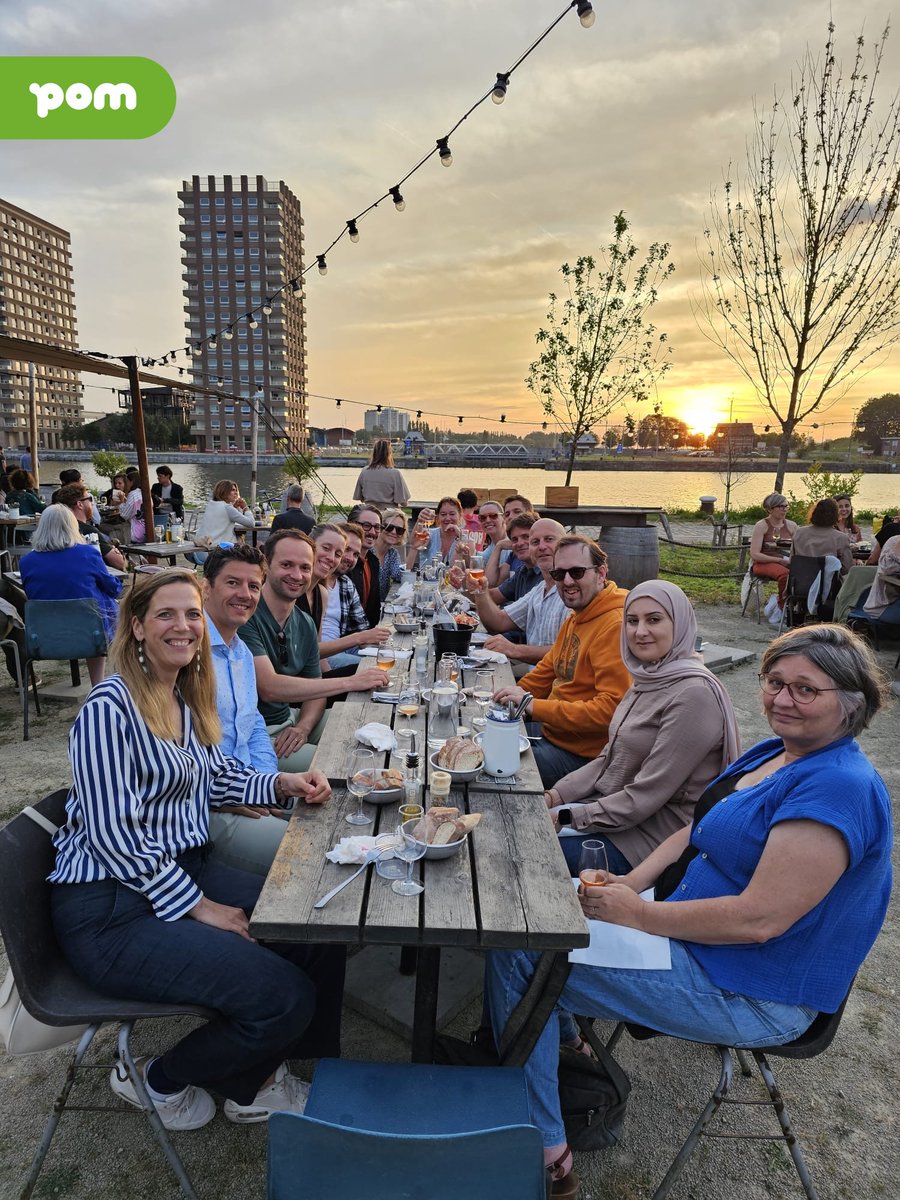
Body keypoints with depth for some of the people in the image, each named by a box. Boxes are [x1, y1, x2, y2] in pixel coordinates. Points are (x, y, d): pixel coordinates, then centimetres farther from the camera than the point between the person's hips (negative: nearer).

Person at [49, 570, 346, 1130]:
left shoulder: (188, 696, 8)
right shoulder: (111, 706, -18)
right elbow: (113, 834, -21)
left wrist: (283, 784, 1)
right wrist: (199, 908, -17)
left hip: (188, 869, 8)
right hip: (111, 908, -8)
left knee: (323, 935, -5)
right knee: (287, 998, -17)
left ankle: (257, 1081, 20)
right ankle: (159, 1080, 13)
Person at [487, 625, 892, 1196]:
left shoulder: (840, 789, -25)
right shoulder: (774, 754, 5)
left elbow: (759, 919, -29)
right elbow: (699, 832, 12)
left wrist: (637, 913, -20)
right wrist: (631, 882, -4)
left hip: (751, 996, -10)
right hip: (694, 934, 10)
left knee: (517, 948, -13)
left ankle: (544, 1148, 5)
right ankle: (560, 1046, 28)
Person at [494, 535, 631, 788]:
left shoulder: (617, 626, -22)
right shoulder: (575, 618, 13)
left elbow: (611, 709, -28)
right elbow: (547, 670, 19)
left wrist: (533, 706, -26)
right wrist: (513, 697, 2)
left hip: (582, 754, -9)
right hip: (551, 729, 9)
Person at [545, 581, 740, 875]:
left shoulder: (694, 694, -23)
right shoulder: (649, 677, 6)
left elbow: (647, 795, -23)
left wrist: (567, 817, -17)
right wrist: (556, 796, -2)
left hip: (658, 829, -8)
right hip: (614, 804, 8)